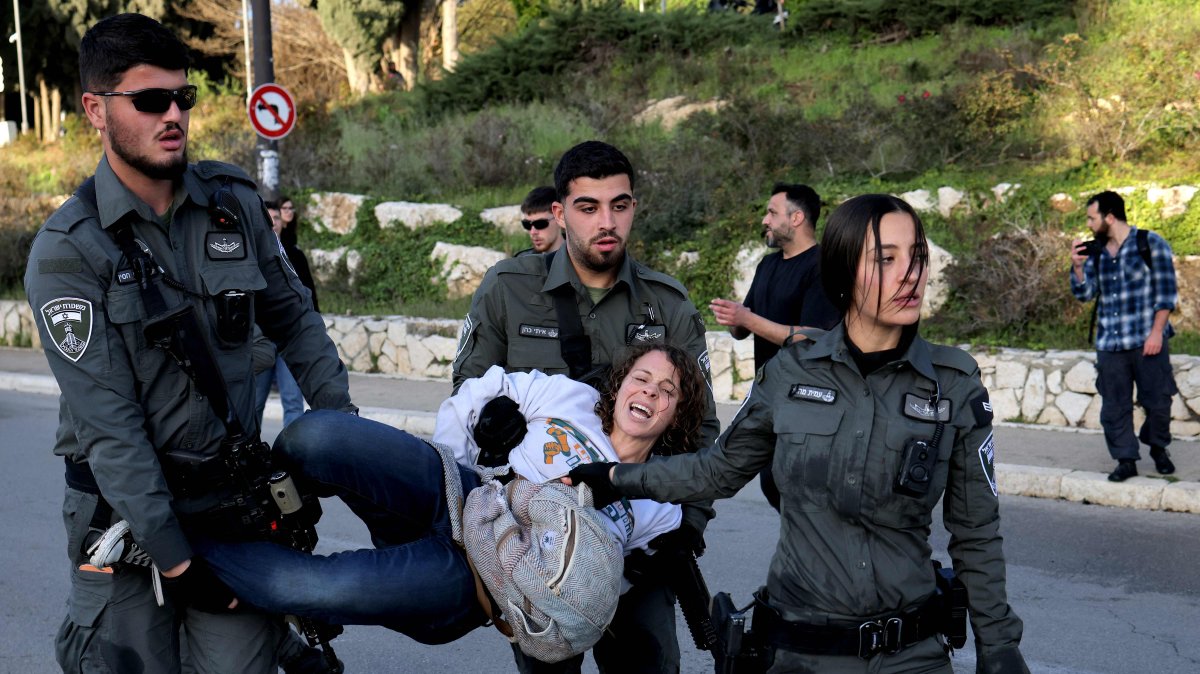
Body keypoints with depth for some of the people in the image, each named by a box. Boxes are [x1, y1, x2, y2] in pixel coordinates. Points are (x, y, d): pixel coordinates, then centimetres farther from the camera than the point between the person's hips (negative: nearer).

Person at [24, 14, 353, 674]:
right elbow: (110, 425, -16)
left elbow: (292, 316, 15)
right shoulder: (67, 252, -13)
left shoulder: (234, 203, 0)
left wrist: (342, 419, 8)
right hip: (124, 513, -3)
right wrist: (176, 563, -17)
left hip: (234, 497, 3)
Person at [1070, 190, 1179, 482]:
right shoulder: (1096, 252, 11)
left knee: (1157, 400, 3)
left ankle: (1158, 449, 27)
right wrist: (1077, 266, -8)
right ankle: (1126, 460, 13)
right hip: (1109, 344, 4)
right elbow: (1084, 293, 9)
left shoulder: (1151, 244, -3)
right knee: (1114, 407, 3)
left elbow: (1166, 291, -5)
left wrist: (1156, 332, -11)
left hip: (1147, 341, -4)